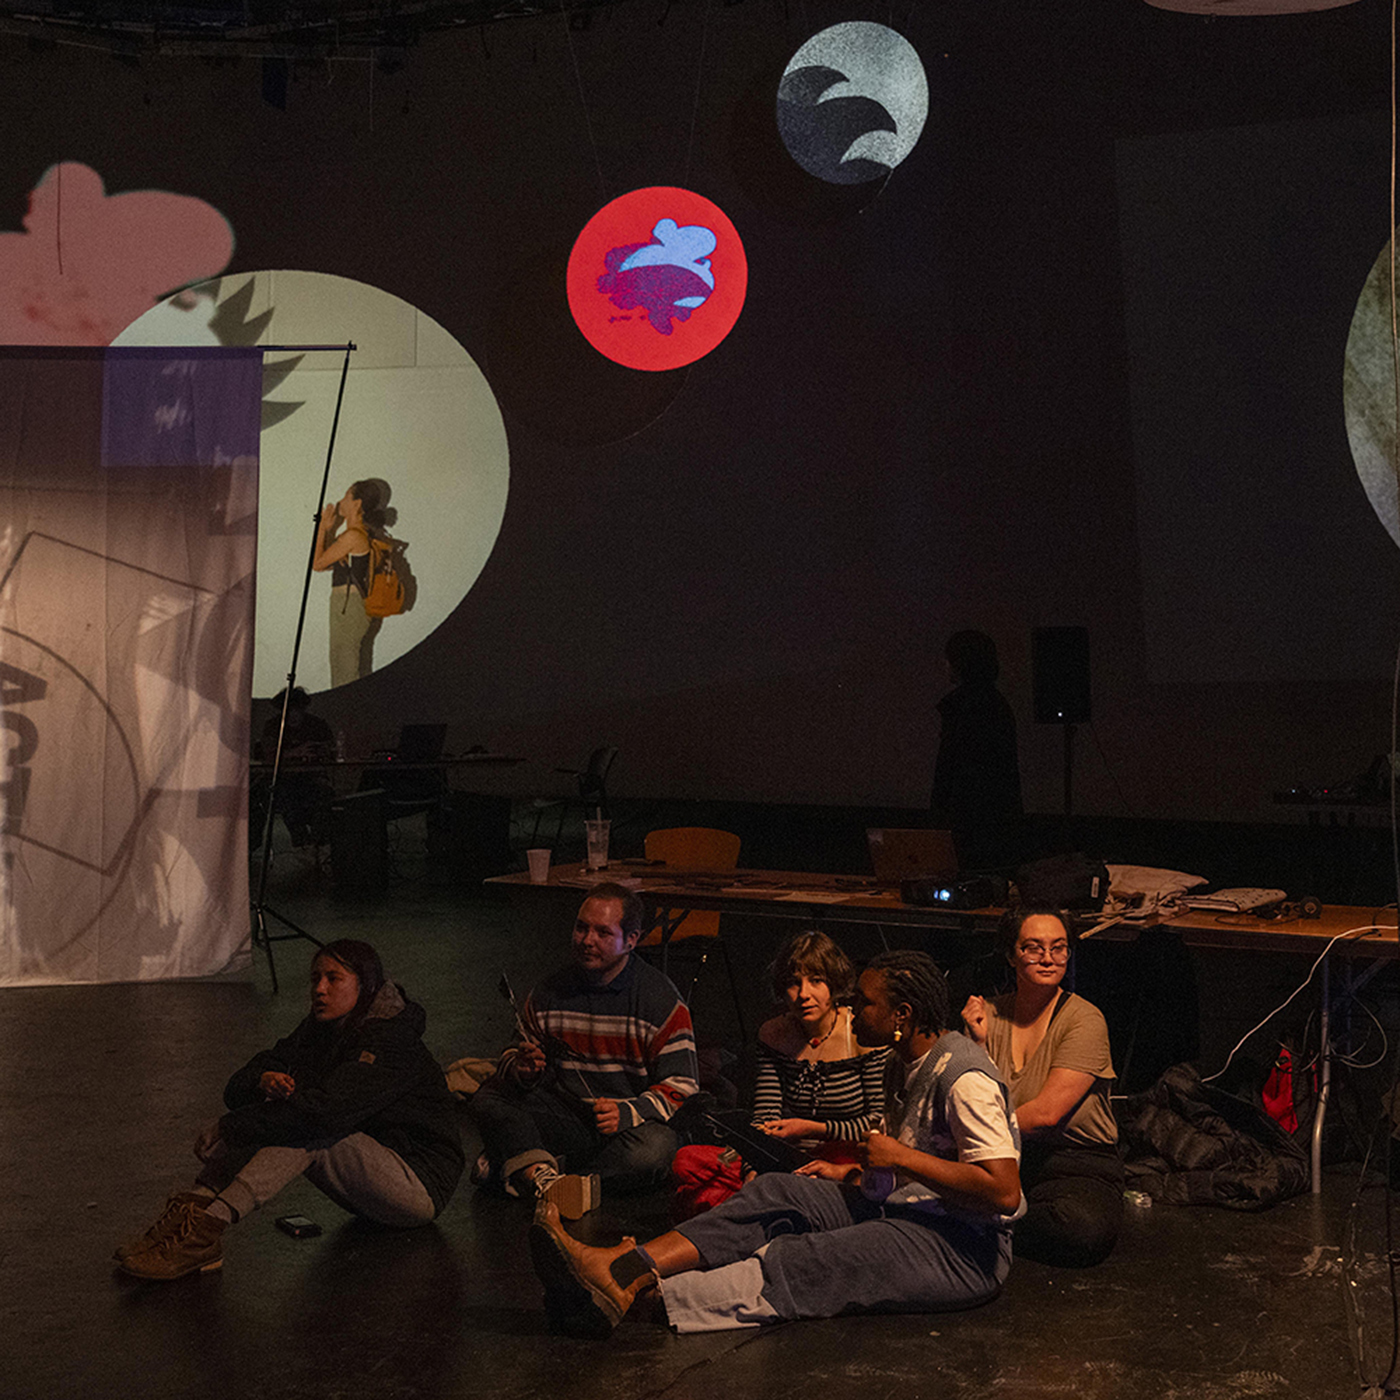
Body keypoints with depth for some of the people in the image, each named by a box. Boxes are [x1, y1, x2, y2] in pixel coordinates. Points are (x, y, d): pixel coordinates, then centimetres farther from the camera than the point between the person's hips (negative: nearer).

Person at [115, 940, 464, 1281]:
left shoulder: (389, 1043, -21)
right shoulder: (319, 1031, 5)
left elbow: (326, 1111, -35)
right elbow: (237, 1089, 0)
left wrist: (229, 1128, -30)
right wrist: (263, 1083, -25)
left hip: (420, 1186, -8)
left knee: (306, 1129, -28)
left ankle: (207, 1227, -35)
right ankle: (195, 1206, -24)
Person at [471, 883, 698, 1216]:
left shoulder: (662, 1002, -5)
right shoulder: (549, 992, 7)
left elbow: (679, 1089, -7)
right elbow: (514, 1057, 18)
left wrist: (626, 1113, -24)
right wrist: (521, 1070, -8)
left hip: (629, 1125, -3)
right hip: (563, 1118, 3)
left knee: (654, 1149, -36)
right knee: (488, 1098, -20)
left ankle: (518, 1170, -30)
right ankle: (545, 1180, -46)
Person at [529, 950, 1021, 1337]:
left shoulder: (963, 1078, -16)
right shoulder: (902, 1065, 16)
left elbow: (1005, 1192, -25)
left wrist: (902, 1158, -21)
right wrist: (854, 1173, 9)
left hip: (962, 1251, -9)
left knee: (803, 1263, -27)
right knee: (777, 1190, -10)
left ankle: (629, 1295, -41)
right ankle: (621, 1269, -28)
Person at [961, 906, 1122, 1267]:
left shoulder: (1084, 1020, -9)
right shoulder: (990, 1014, 5)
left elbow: (1046, 1113, -16)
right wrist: (978, 1044, -10)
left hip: (1078, 1162, -2)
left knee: (1085, 1230, -35)